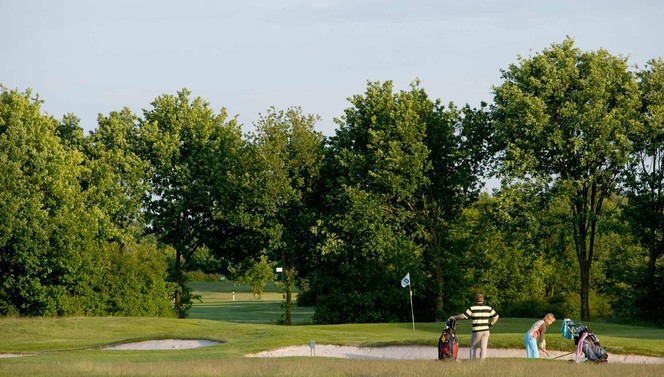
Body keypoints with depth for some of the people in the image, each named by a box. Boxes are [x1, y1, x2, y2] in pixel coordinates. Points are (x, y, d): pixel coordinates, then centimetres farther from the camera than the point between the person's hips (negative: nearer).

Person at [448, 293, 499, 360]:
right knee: (483, 348, 4)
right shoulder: (488, 308, 6)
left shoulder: (472, 308, -5)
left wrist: (454, 317, 4)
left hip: (477, 331, -3)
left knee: (473, 347, 10)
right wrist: (491, 324, 17)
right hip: (486, 331, 3)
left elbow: (463, 316, -9)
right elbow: (496, 316, 11)